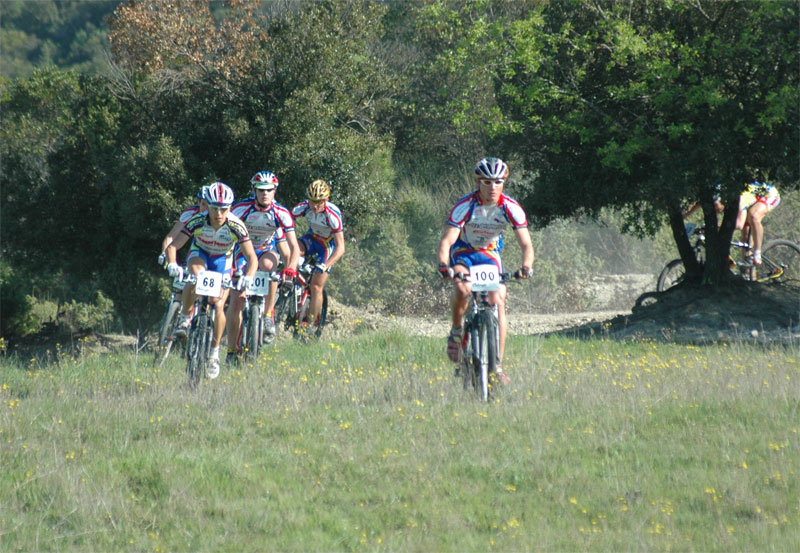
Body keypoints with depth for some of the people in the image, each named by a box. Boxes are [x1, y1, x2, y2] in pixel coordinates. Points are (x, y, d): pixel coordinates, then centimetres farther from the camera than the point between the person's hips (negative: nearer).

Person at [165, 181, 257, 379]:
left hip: (222, 260, 0)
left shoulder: (236, 226, -31)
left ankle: (215, 351, 4)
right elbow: (173, 246, -32)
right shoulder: (197, 221, -31)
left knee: (218, 305, -15)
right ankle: (184, 317, -15)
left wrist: (249, 276, -52)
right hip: (200, 254, 0)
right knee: (196, 275, -36)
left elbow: (251, 256, -32)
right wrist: (172, 264, -52)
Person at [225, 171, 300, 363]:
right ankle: (232, 350, -1)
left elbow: (294, 247, -24)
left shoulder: (281, 213, -23)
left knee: (267, 265, -38)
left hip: (268, 249, 0)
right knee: (237, 299, -12)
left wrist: (291, 267, -42)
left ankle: (268, 314, -21)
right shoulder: (242, 208, -24)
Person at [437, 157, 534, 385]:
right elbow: (446, 241, -35)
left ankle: (497, 365, -9)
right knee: (462, 289, -33)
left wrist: (526, 266, -46)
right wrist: (444, 265, -54)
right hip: (463, 252, -2)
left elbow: (526, 244, -24)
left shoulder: (511, 208, -22)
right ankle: (456, 330, -5)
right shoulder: (465, 205, -28)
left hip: (490, 253, 2)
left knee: (498, 302, -14)